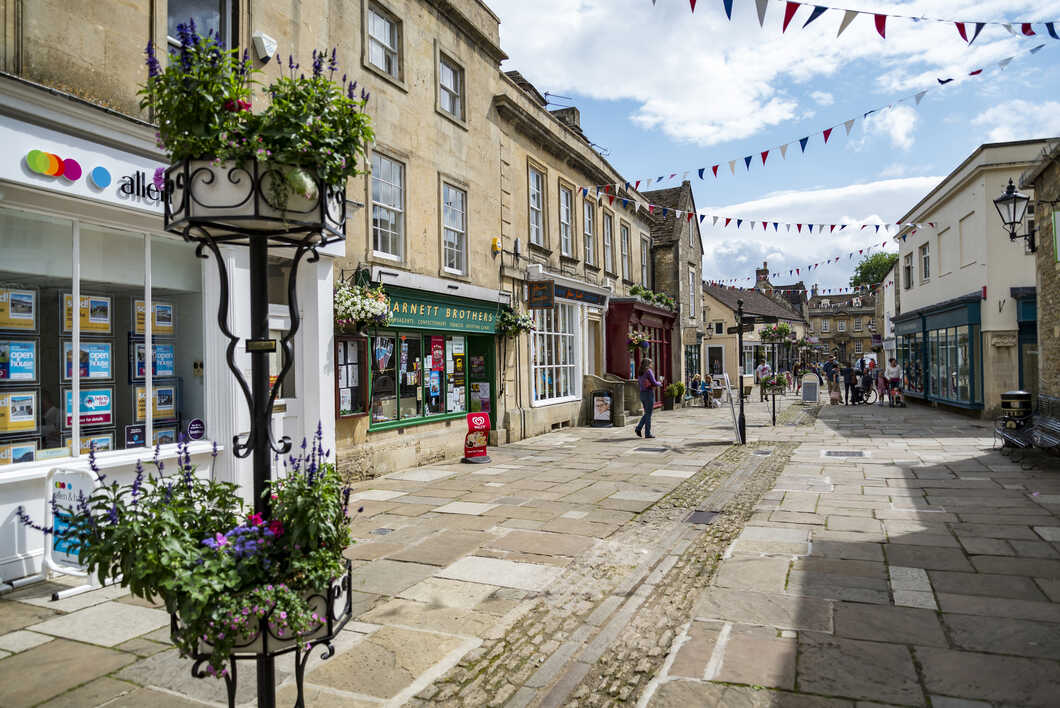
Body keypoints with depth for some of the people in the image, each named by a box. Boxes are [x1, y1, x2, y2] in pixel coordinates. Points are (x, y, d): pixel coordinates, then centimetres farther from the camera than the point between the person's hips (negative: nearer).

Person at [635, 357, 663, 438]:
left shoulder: (640, 373, 11)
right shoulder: (649, 371, -12)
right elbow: (654, 383, -15)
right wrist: (660, 382, 7)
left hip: (642, 394, 7)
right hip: (649, 393, -7)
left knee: (647, 413, 17)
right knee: (648, 414, -1)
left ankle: (638, 428, 4)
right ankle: (647, 433, 2)